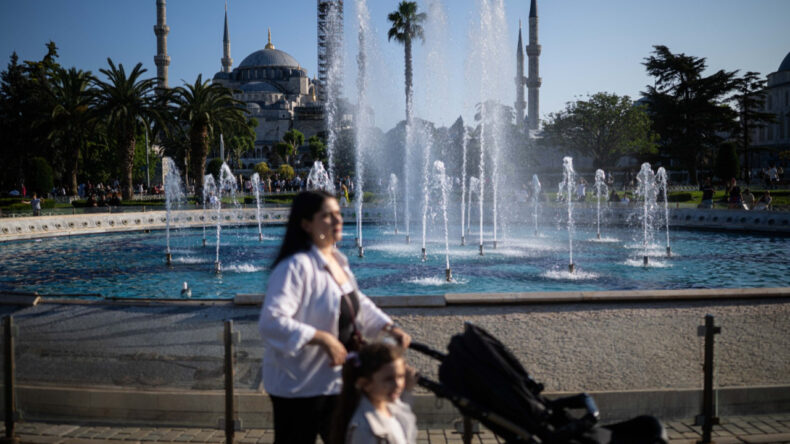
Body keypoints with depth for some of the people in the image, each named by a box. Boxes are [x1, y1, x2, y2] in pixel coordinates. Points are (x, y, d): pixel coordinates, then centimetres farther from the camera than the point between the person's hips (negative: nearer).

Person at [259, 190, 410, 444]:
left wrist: (389, 328, 5)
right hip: (298, 385, -9)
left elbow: (359, 304, 19)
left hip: (335, 380, 9)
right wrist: (323, 338, -33)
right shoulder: (296, 267, -24)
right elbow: (271, 323, -33)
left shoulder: (337, 261, 6)